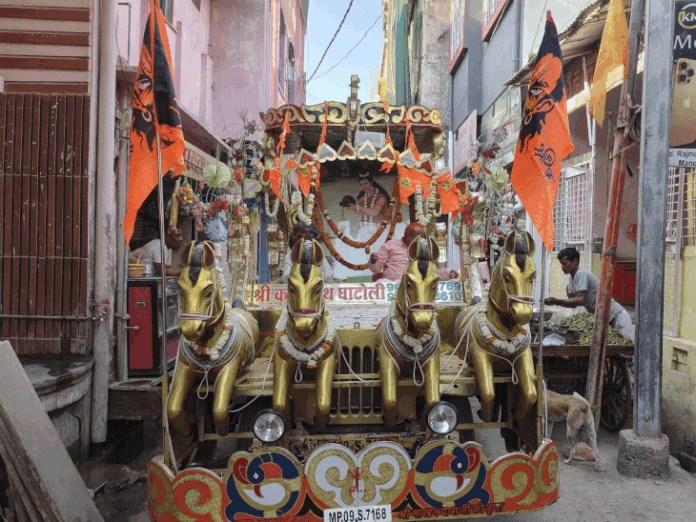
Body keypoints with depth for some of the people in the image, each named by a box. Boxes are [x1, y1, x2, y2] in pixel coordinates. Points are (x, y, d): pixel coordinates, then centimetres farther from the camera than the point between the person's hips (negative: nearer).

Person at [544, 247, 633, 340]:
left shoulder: (582, 274, -18)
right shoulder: (573, 278, 10)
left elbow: (581, 300, -28)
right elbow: (574, 304, 6)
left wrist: (557, 301, -31)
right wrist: (557, 302, -12)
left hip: (616, 315, -9)